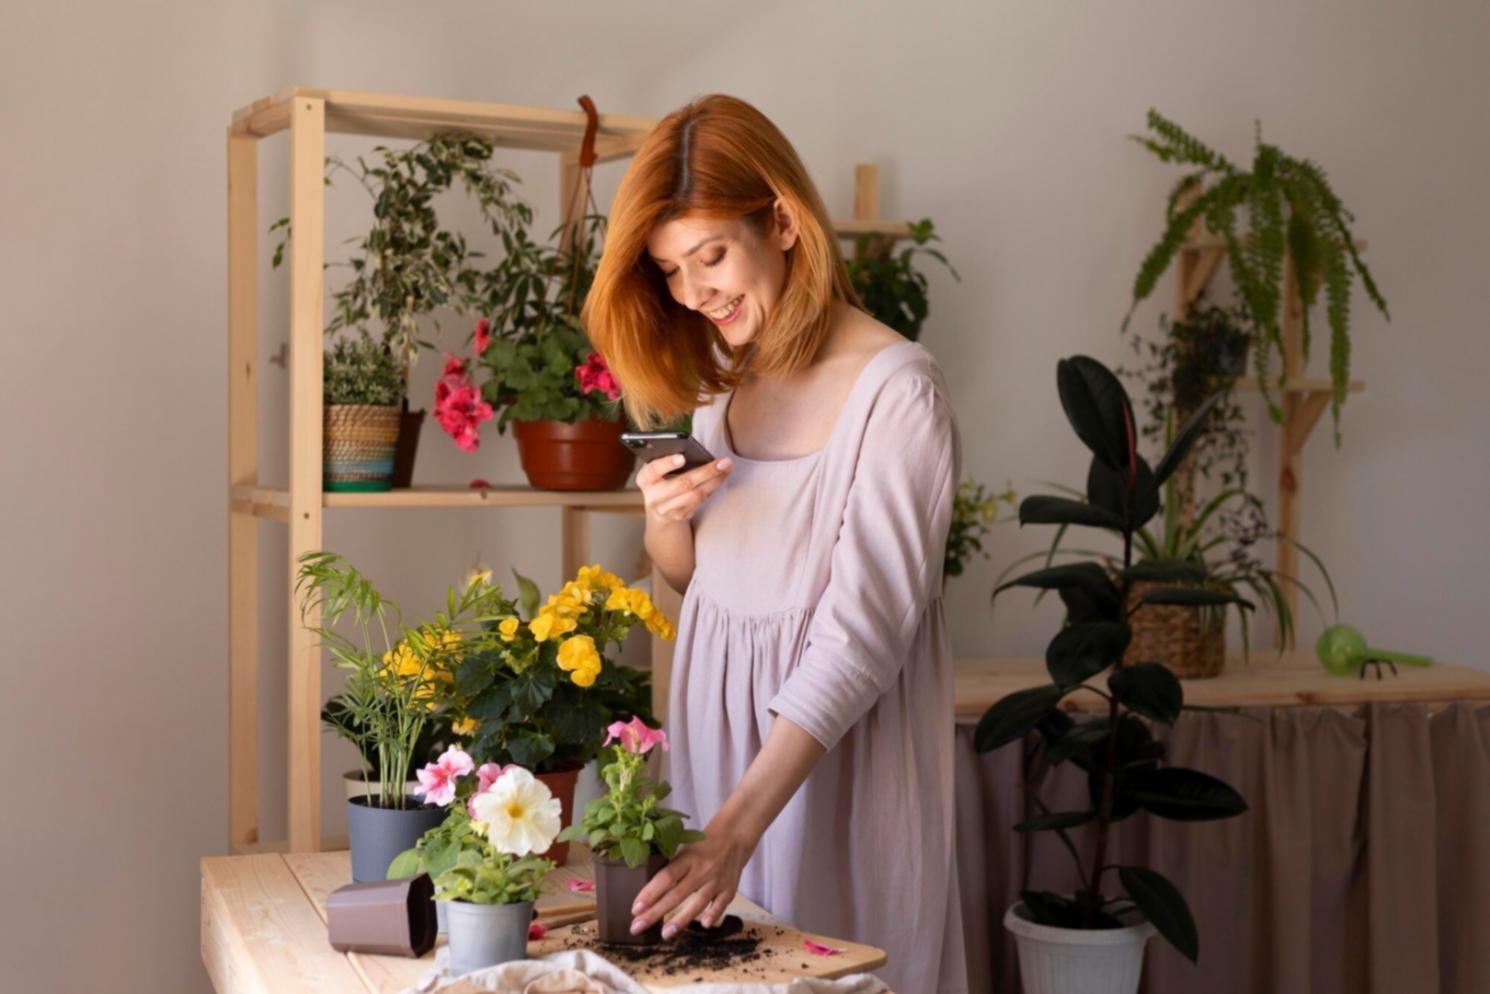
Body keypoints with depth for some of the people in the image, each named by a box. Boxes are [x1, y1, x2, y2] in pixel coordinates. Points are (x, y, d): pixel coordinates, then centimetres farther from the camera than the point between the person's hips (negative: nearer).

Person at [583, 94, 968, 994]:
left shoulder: (895, 389, -18)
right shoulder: (721, 376, 5)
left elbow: (860, 634, -23)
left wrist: (738, 827, -30)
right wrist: (666, 521, -8)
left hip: (839, 750, -6)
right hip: (717, 718, 6)